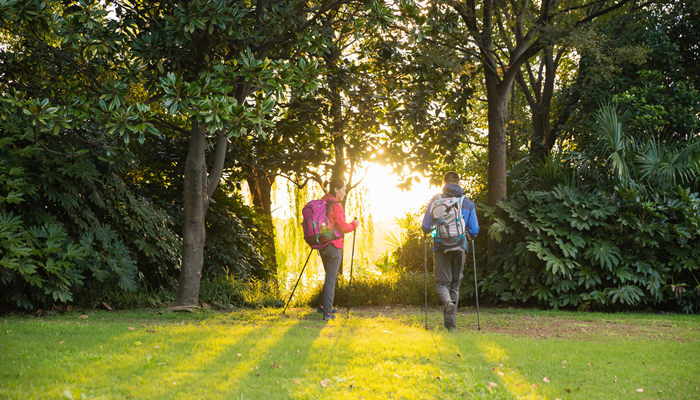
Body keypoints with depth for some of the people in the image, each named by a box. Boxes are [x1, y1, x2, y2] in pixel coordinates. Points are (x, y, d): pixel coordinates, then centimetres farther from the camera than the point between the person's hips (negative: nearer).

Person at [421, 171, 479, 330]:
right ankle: (451, 323, 10)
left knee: (442, 283, 5)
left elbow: (426, 227, -2)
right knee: (455, 284, 12)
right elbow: (474, 231, 5)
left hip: (441, 247, -2)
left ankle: (448, 303, -29)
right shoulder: (468, 203, 4)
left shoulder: (436, 200, -1)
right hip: (460, 248, 2)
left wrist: (431, 230, 21)